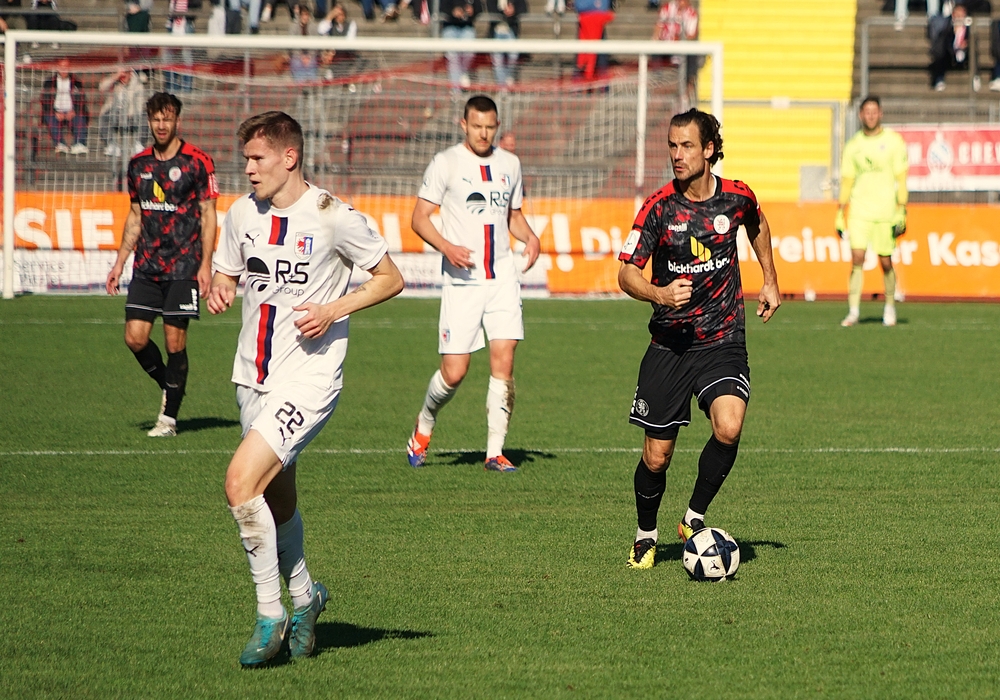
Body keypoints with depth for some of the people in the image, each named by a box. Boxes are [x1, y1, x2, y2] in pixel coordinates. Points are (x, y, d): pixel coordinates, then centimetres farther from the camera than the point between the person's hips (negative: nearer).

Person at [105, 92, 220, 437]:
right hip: (146, 266, 5)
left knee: (175, 341, -4)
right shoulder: (138, 164, 11)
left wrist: (205, 265, -10)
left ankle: (169, 417, 3)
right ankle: (168, 388, 21)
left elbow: (208, 215, -4)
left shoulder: (197, 162, -4)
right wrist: (120, 261, 14)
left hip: (183, 266, -5)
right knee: (135, 337, -4)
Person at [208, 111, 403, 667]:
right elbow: (226, 273, 20)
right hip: (253, 374, 7)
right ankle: (304, 594, 40)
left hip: (308, 378, -7)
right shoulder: (243, 214, 5)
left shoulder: (333, 217, -11)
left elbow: (391, 279, -3)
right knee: (278, 500, 15)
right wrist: (220, 291, -4)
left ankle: (271, 616, -8)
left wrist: (334, 310, -16)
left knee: (242, 482, -20)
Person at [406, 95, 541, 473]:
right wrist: (447, 247, -19)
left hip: (502, 277, 4)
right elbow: (419, 218, -2)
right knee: (454, 371, -5)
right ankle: (424, 425, 25)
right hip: (462, 279, -3)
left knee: (504, 359, -9)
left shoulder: (509, 164, 13)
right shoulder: (446, 163, -1)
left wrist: (529, 236, 4)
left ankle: (495, 451, -3)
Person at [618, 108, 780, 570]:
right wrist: (660, 295, -27)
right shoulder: (659, 208, -8)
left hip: (723, 342, 1)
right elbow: (627, 273, -8)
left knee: (729, 428, -24)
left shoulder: (737, 198, -2)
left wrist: (770, 282, 22)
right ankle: (646, 536, 28)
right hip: (669, 345, 0)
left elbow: (757, 226, 23)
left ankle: (695, 516, -1)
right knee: (657, 455, 2)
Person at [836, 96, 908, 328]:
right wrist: (839, 215, 9)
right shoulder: (853, 145, 8)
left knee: (885, 262, 4)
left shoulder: (893, 141, -1)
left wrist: (901, 212, -9)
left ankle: (890, 307, 24)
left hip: (885, 211, -2)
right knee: (857, 258, -11)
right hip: (859, 211, 2)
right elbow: (846, 182, 13)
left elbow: (901, 179, -2)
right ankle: (853, 311, -10)